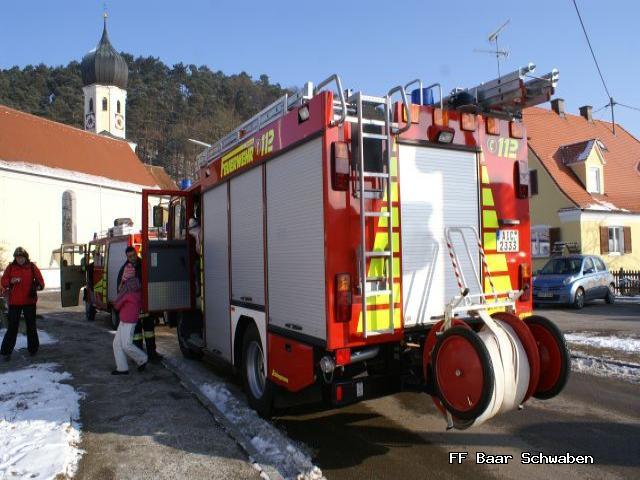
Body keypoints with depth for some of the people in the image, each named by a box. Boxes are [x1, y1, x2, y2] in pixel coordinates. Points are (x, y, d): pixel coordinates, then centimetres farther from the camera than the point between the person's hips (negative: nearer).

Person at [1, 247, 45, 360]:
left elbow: (40, 280, 0)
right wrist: (10, 281, -20)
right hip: (14, 301, 0)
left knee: (31, 326, 10)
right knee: (12, 326, 0)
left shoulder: (32, 267, 1)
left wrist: (39, 285, -22)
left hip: (29, 301, 1)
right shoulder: (11, 267, 1)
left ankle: (33, 349, 23)